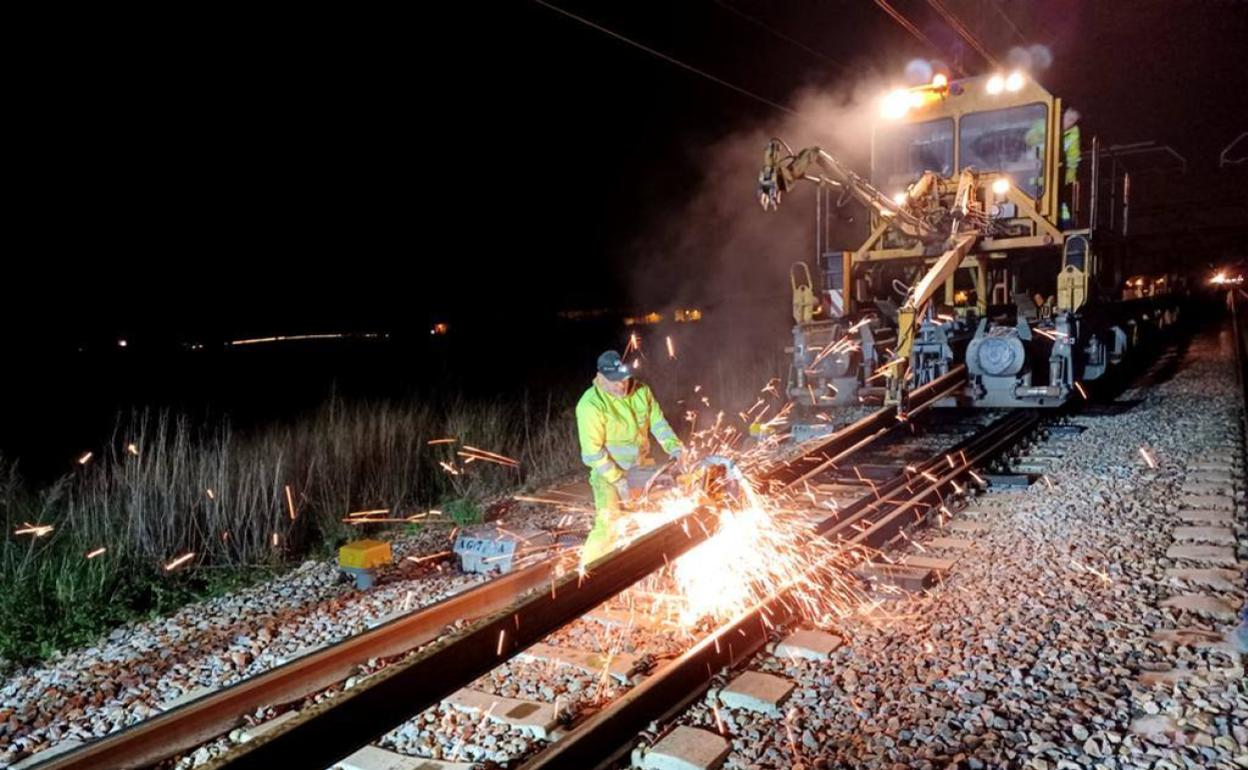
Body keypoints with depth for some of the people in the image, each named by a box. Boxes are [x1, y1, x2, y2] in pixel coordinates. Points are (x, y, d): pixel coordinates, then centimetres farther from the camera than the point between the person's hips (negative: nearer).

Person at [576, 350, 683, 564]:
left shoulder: (641, 392, -8)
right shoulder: (591, 405, -24)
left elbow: (658, 423, -1)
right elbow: (592, 452, -22)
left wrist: (674, 447, -17)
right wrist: (617, 479, -23)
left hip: (642, 465, 6)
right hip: (608, 470, -6)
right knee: (608, 525, -20)